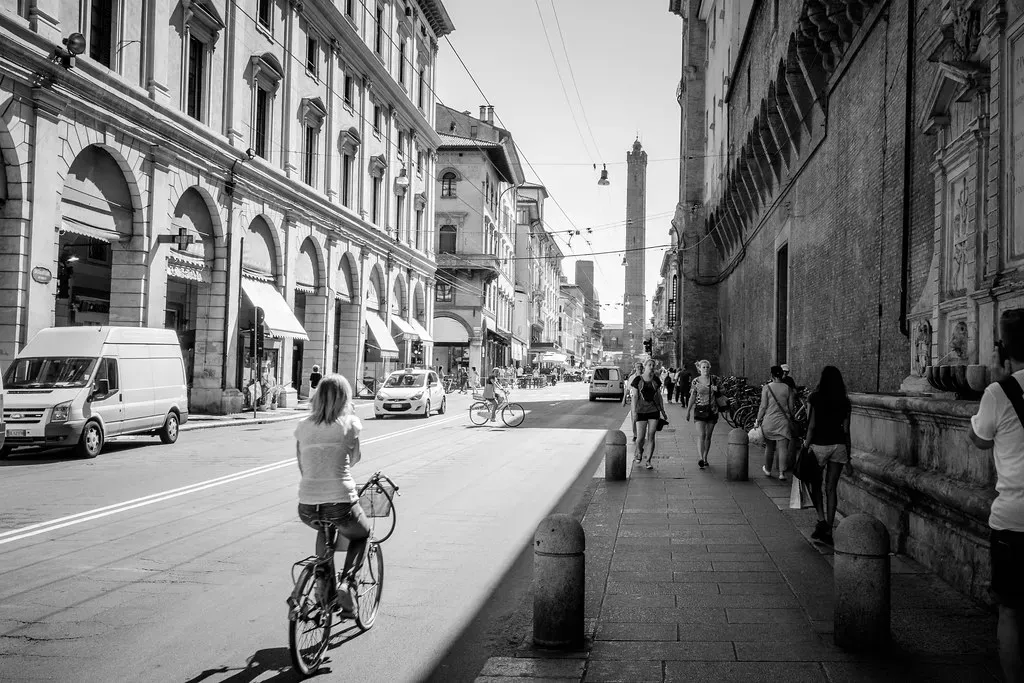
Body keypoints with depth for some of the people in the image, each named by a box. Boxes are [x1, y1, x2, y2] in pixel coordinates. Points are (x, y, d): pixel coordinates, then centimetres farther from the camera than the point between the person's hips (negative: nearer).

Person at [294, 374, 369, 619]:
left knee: (324, 529, 37)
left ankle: (326, 587, 27)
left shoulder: (303, 426, 8)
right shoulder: (349, 423, 0)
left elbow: (302, 467, 15)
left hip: (307, 508, 3)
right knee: (361, 535, 28)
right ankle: (346, 582, 4)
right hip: (340, 504, -3)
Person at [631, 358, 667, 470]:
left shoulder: (656, 380, 5)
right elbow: (634, 397, -6)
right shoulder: (637, 380, -4)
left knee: (651, 437, -3)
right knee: (641, 437, -2)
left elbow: (659, 396, 12)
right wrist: (634, 412, -12)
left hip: (654, 411, 2)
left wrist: (663, 411, 14)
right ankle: (639, 451, 31)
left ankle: (648, 461, 3)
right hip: (641, 411, -2)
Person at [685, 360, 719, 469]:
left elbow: (719, 394, 17)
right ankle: (701, 458, -17)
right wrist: (688, 411, 1)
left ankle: (705, 458, 17)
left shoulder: (714, 380, 3)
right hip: (700, 410, -2)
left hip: (712, 410, 2)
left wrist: (716, 390, -6)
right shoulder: (695, 382, -2)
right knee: (702, 434, -14)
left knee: (708, 436, 7)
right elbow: (692, 397, 3)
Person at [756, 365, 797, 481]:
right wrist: (790, 417, 20)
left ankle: (768, 470, 30)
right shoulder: (788, 388, 0)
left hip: (769, 421, 0)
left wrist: (758, 420, 3)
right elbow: (791, 407, 4)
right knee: (783, 448, -1)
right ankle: (782, 473, -8)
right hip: (784, 422, 0)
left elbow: (763, 406, -5)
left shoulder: (766, 388, -5)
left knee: (769, 447, 14)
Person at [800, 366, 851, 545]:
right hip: (838, 445, 3)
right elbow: (846, 429, 4)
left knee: (815, 484, 14)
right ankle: (828, 530, 8)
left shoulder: (815, 398, -8)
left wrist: (806, 447, -3)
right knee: (831, 488, 7)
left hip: (819, 445, -3)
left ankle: (821, 520, -4)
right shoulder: (845, 401, 2)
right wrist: (848, 453, 12)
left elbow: (812, 426, -10)